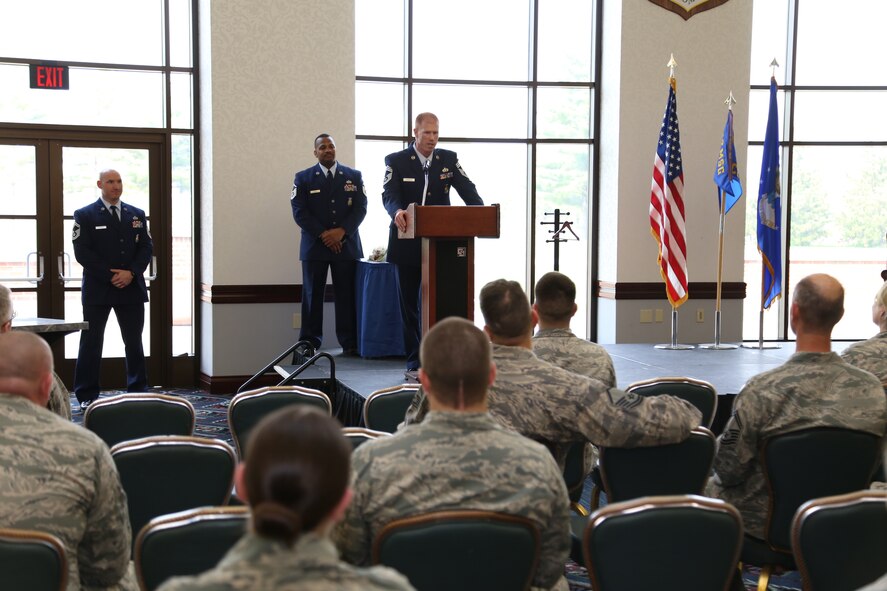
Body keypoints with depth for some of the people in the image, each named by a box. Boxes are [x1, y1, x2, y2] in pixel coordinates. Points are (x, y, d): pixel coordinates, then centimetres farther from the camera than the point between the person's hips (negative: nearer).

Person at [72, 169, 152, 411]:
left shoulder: (137, 215, 11)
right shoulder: (85, 215, 0)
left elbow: (146, 248, 6)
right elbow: (82, 252, -8)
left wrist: (131, 273, -11)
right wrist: (111, 276, -14)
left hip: (131, 288, 3)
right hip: (97, 289, -3)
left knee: (134, 343, 8)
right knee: (91, 343, 1)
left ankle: (138, 392, 16)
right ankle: (87, 397, 7)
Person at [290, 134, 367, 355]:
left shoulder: (353, 176, 10)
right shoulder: (303, 178, 7)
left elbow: (360, 208, 2)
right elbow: (299, 211, -1)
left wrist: (341, 231, -12)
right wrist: (323, 234, -11)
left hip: (347, 244, 1)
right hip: (314, 245, -1)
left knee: (347, 295, 0)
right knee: (313, 295, 1)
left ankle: (350, 343, 5)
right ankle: (309, 343, 4)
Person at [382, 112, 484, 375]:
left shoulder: (448, 159, 7)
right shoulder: (396, 161, -1)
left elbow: (467, 189, -1)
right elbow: (389, 195, -14)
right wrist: (397, 211, -37)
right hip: (407, 243, -1)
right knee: (409, 303, 6)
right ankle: (414, 361, 14)